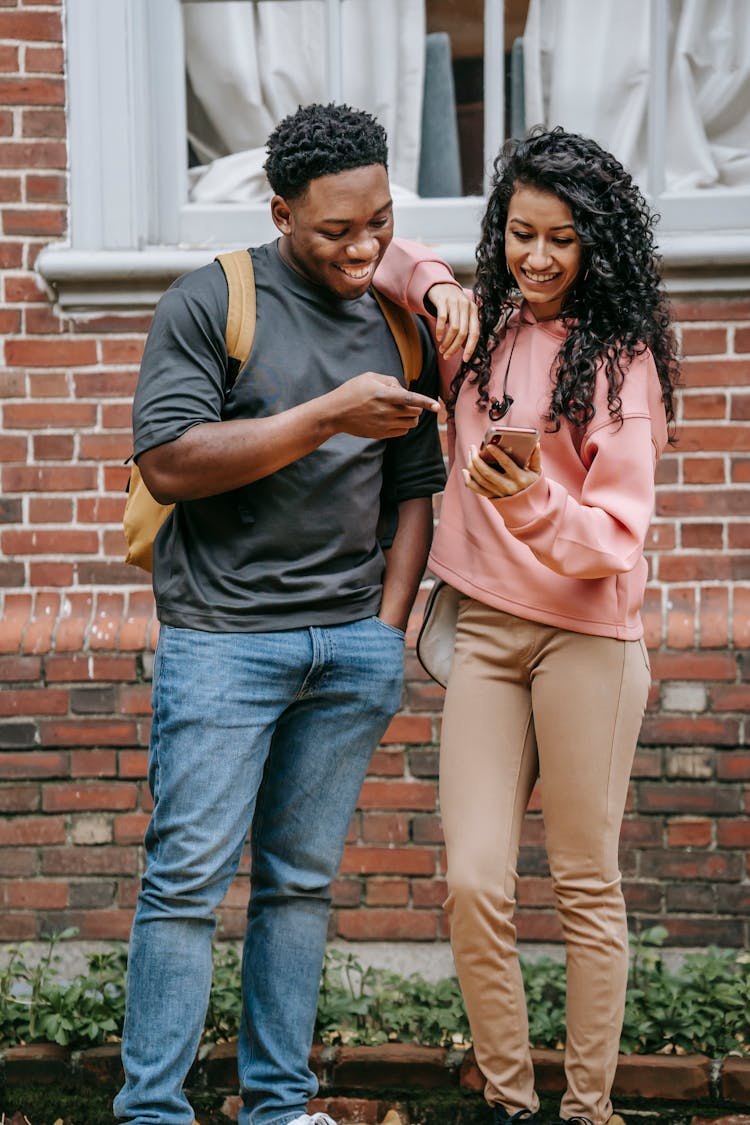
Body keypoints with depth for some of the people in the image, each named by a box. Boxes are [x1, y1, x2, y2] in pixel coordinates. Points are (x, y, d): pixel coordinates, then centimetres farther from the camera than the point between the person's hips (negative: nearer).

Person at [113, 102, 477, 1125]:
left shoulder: (402, 329, 12)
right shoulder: (211, 303, -3)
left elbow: (416, 489, 16)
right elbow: (168, 463, -13)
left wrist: (388, 629, 6)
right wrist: (327, 416, -17)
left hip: (355, 644, 4)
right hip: (224, 637, -4)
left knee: (304, 878, 8)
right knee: (190, 877, -5)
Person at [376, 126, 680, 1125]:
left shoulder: (619, 356, -5)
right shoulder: (484, 329, 9)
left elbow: (616, 535, -10)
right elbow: (390, 260, 26)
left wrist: (530, 503, -29)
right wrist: (434, 289, 3)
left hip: (585, 636, -4)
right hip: (483, 630, 4)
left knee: (587, 885, 2)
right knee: (474, 883, -1)